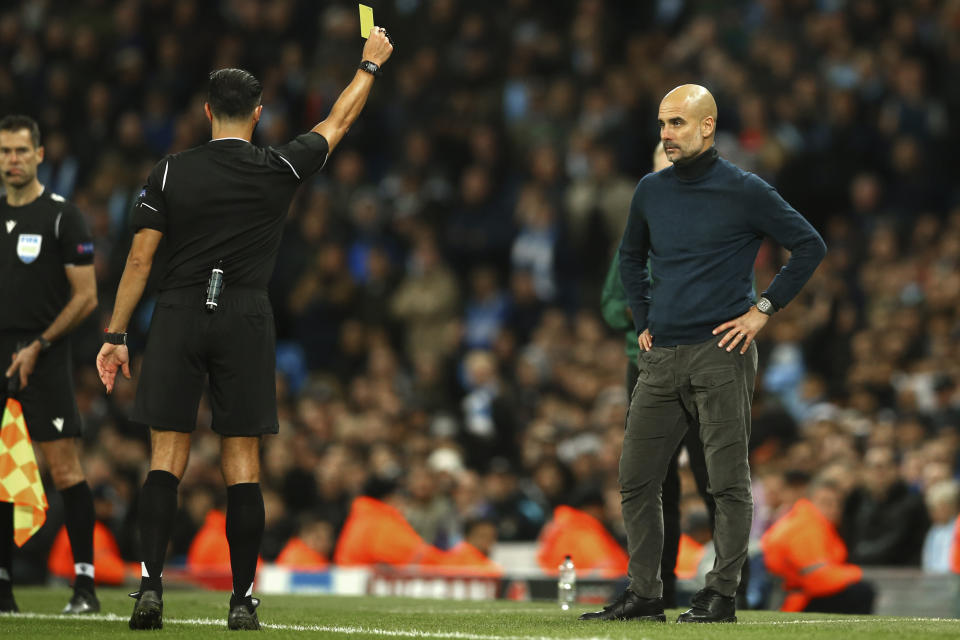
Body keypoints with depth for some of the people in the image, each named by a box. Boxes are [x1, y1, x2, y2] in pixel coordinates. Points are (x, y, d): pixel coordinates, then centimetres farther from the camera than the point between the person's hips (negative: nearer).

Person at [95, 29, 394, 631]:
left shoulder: (171, 173, 0)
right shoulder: (279, 169, 1)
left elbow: (139, 259, 0)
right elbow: (339, 121, 18)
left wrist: (116, 337, 5)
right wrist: (370, 64, 34)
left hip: (179, 316, 0)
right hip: (247, 319, 0)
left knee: (168, 456, 1)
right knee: (242, 462, 3)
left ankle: (151, 583, -12)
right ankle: (243, 599, 3)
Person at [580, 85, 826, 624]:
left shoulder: (745, 191, -4)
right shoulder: (651, 191, 12)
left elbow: (811, 246, -1)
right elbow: (631, 256, 29)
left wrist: (764, 309, -5)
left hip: (721, 354, -6)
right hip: (661, 357, 6)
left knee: (729, 481, -4)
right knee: (636, 481, 5)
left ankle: (722, 594, 0)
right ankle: (644, 595, 12)